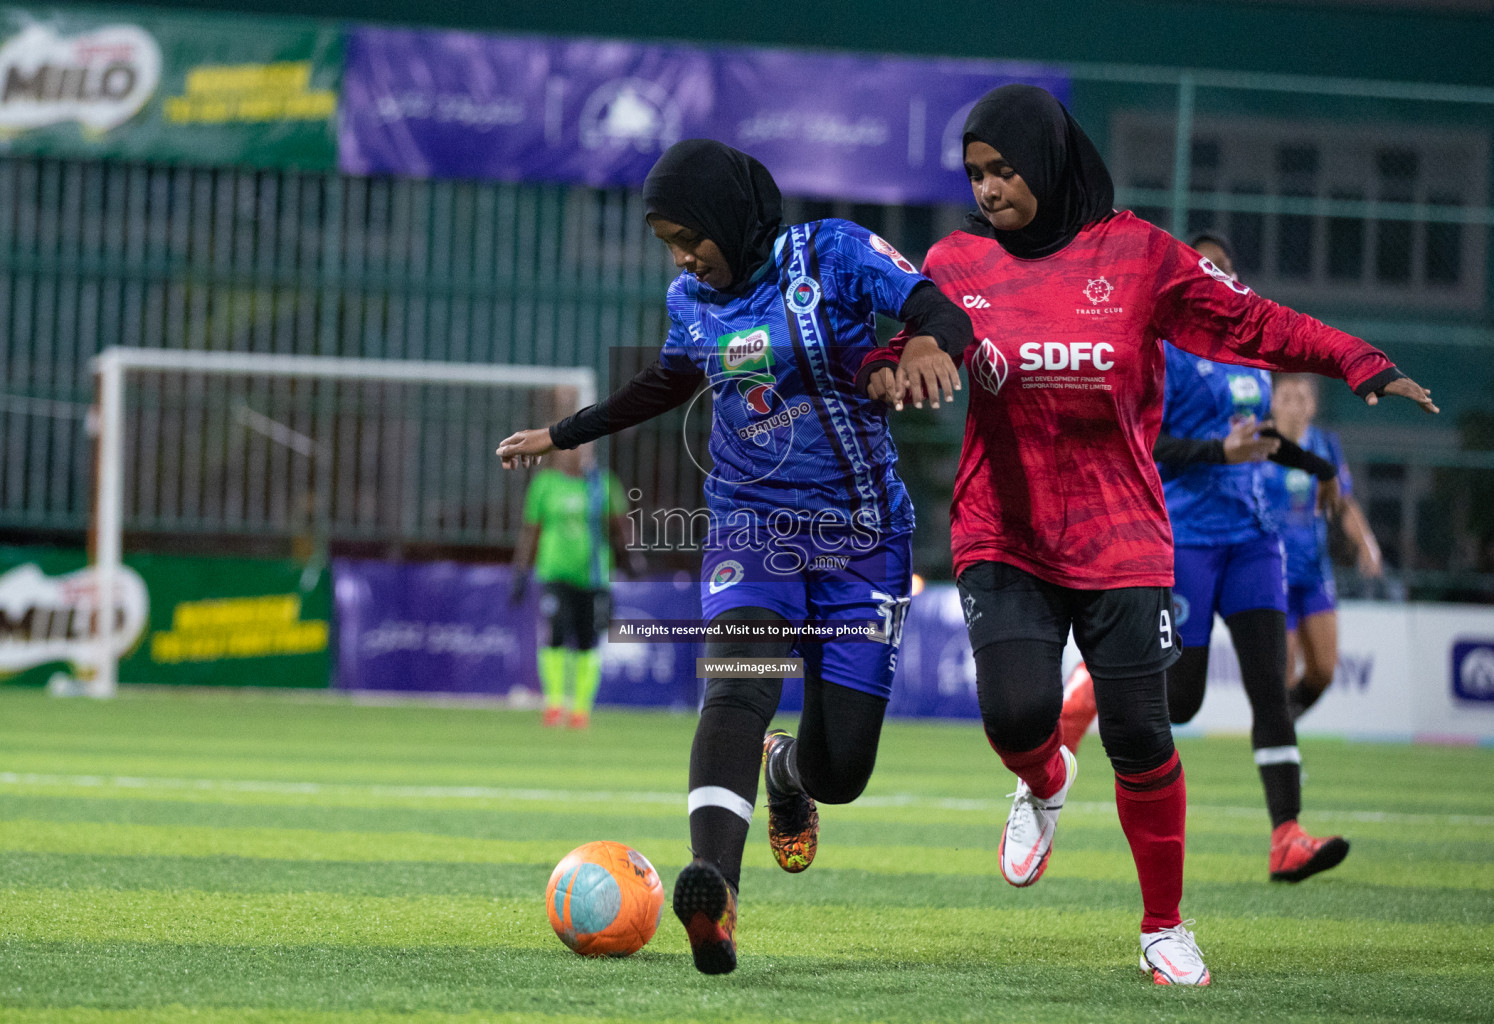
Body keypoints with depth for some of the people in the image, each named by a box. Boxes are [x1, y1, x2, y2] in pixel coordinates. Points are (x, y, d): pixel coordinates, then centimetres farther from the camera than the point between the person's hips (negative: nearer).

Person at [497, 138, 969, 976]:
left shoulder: (835, 255, -8)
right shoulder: (692, 300, 6)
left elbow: (948, 316, -20)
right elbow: (668, 384, 27)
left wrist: (929, 343, -44)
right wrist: (562, 435, 34)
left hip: (862, 537, -2)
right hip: (751, 528, 2)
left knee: (840, 771, -3)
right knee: (738, 685, -29)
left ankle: (788, 770, 38)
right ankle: (715, 893, -47)